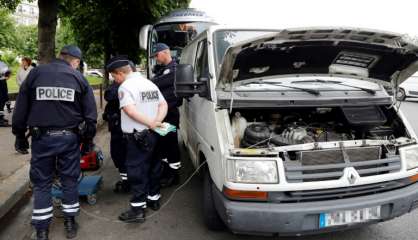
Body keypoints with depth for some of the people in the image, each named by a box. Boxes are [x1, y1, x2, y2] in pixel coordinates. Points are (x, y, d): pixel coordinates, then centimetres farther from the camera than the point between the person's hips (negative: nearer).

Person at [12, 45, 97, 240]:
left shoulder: (35, 73, 2)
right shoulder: (79, 78, 2)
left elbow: (20, 109, 3)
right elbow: (90, 114, 1)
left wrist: (20, 136, 12)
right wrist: (88, 139, 13)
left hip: (41, 137, 0)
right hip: (70, 137, 0)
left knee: (41, 182, 12)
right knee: (69, 180, 13)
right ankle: (70, 223, 23)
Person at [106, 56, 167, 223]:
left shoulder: (125, 86, -13)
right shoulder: (150, 83, 13)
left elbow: (130, 110, -27)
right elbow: (163, 105, 9)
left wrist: (150, 123, -23)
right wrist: (157, 122, -5)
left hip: (137, 136, -8)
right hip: (153, 135, 8)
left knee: (136, 171, -1)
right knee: (153, 166, 18)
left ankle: (138, 209, 3)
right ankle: (154, 198, 30)